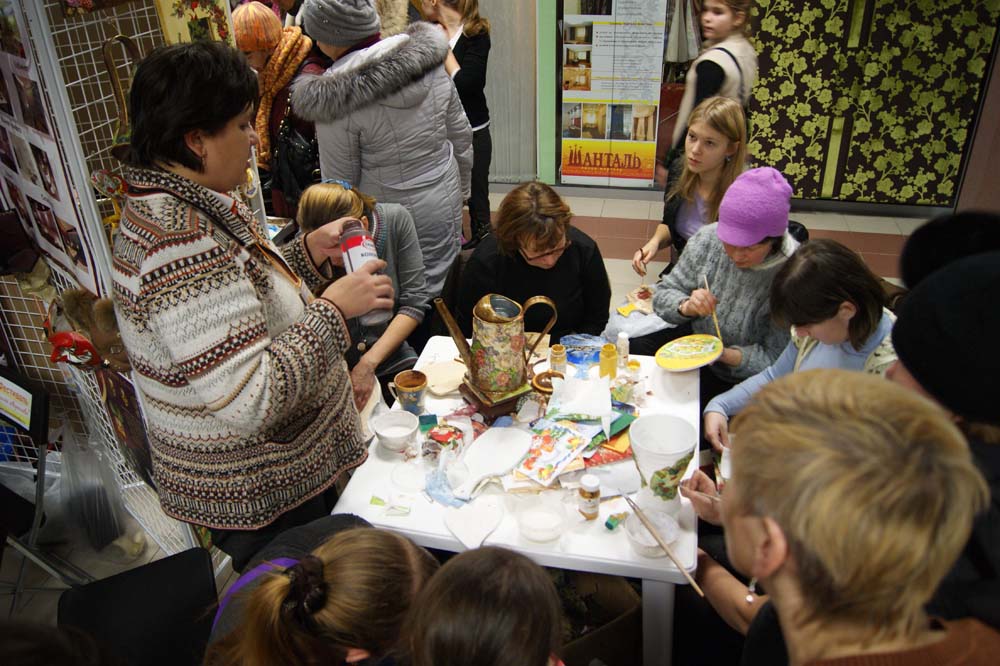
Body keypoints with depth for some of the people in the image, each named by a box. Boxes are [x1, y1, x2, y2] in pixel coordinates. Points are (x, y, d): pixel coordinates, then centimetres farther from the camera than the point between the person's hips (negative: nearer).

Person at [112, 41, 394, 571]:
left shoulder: (163, 209, 1)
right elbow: (248, 403, -34)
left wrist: (307, 251, 2)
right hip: (259, 500, -9)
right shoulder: (183, 247, -32)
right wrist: (333, 308, -27)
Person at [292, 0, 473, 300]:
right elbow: (462, 139, 4)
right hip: (444, 207, 5)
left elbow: (338, 182, -11)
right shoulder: (432, 64, -6)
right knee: (435, 295, 18)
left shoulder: (336, 98, -21)